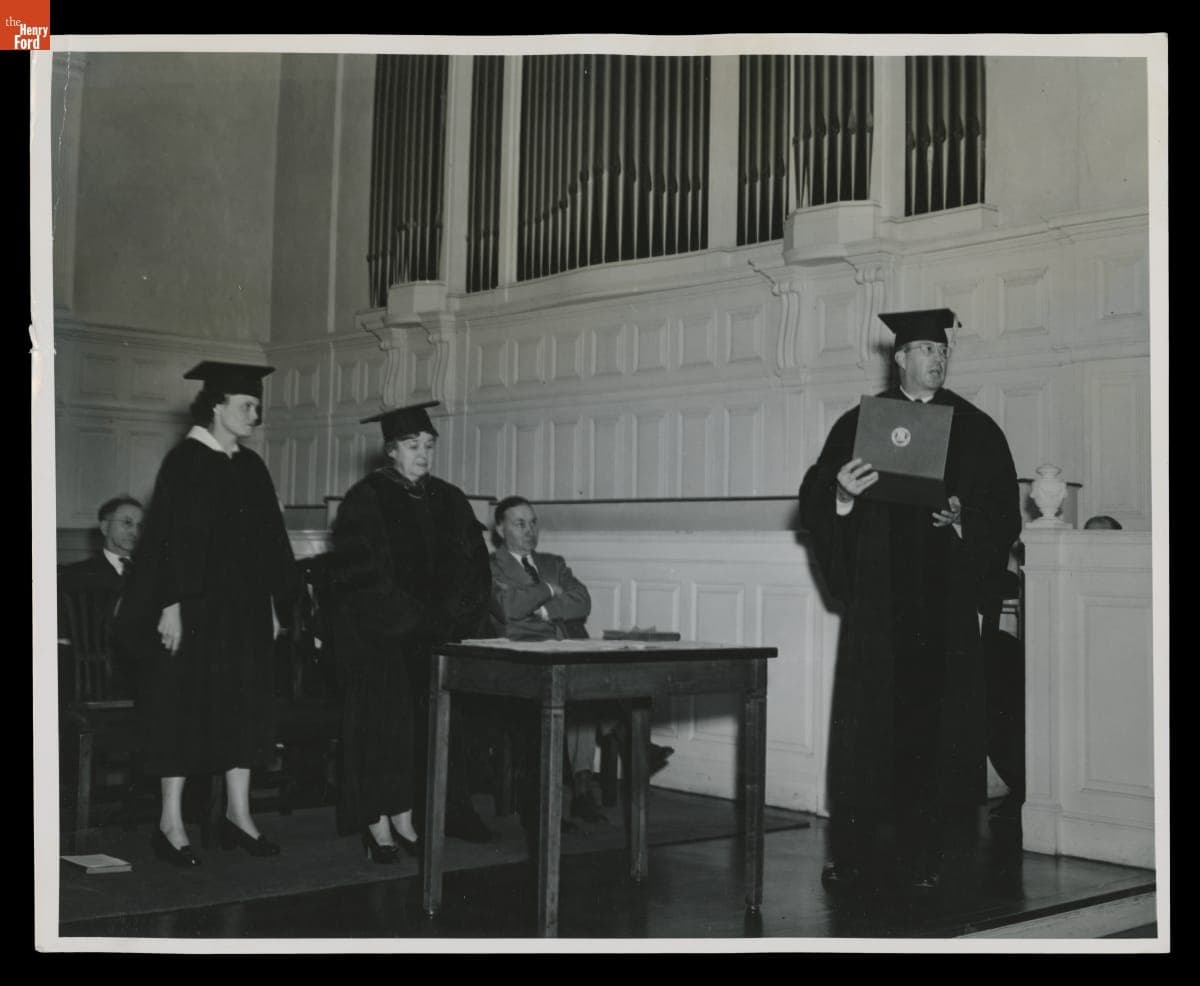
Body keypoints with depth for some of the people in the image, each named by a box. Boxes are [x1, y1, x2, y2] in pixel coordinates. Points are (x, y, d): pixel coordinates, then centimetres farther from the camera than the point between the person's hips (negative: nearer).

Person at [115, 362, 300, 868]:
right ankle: (170, 823, 8)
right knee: (184, 708, -1)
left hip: (245, 610, 7)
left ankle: (239, 813, 19)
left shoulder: (251, 467, 11)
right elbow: (168, 539, -15)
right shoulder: (185, 462, -10)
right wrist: (171, 606, -20)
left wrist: (273, 604, 11)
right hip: (194, 612, -7)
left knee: (245, 707, 9)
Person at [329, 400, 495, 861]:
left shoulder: (449, 501, 10)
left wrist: (453, 618, -3)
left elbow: (474, 568, 10)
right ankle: (378, 825, 1)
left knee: (434, 718, -2)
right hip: (377, 634, -4)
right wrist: (415, 620, -13)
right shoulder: (364, 500, -5)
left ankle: (403, 819, 4)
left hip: (436, 634, 5)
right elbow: (359, 576, -11)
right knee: (382, 723, -5)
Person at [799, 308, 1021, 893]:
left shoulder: (975, 430, 9)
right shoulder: (859, 424, 8)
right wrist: (842, 494, -19)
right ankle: (852, 852, 8)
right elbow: (816, 502, 2)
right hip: (875, 600, -1)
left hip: (944, 602, 1)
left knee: (933, 721, 0)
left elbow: (1002, 515, 5)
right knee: (867, 719, -1)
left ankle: (922, 853, 12)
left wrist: (962, 519, -13)